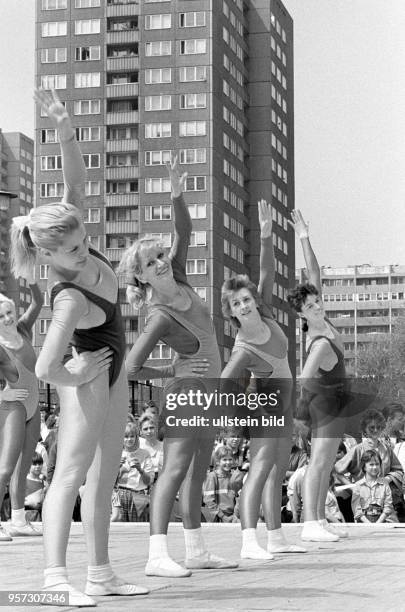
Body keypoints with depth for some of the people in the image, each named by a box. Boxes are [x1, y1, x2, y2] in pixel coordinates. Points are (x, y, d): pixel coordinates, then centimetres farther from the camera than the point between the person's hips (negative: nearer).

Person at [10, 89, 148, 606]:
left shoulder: (75, 246, -11)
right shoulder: (69, 300, -32)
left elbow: (75, 180, -7)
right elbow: (45, 369, -39)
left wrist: (65, 131, -24)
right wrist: (75, 375, -18)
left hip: (111, 372, 9)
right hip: (86, 378, -9)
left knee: (104, 475, 10)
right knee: (71, 473, -10)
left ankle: (100, 573, 16)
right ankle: (55, 576, -10)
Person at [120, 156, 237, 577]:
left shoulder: (177, 278, -2)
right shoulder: (160, 317, -22)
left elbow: (184, 230, 3)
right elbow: (131, 369, -25)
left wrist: (177, 197, -15)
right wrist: (170, 374, -10)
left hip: (205, 388, 9)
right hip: (185, 388, -8)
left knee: (196, 471, 10)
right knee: (175, 468, -16)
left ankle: (195, 551, 15)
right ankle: (157, 555, -21)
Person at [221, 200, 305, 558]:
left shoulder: (265, 314, -10)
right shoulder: (243, 350, -28)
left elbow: (268, 271, -12)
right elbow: (222, 389, -33)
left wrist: (266, 235, -23)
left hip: (281, 407, 8)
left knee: (278, 473, 12)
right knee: (261, 469, -22)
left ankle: (276, 538, 20)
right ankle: (249, 542, -33)